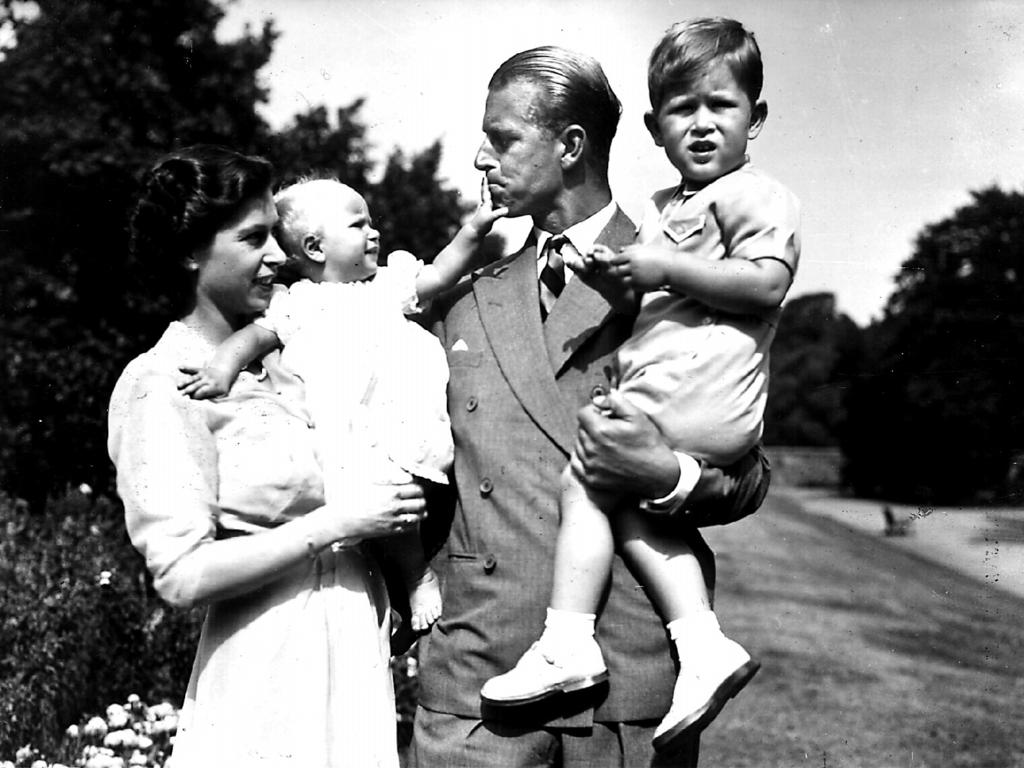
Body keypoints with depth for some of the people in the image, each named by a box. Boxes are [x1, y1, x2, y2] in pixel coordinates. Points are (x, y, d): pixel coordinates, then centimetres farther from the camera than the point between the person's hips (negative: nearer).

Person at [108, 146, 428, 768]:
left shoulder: (283, 354, 8)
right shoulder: (163, 386, -12)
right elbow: (183, 576, -18)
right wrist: (339, 523, -19)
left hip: (359, 661, 7)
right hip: (269, 693, -7)